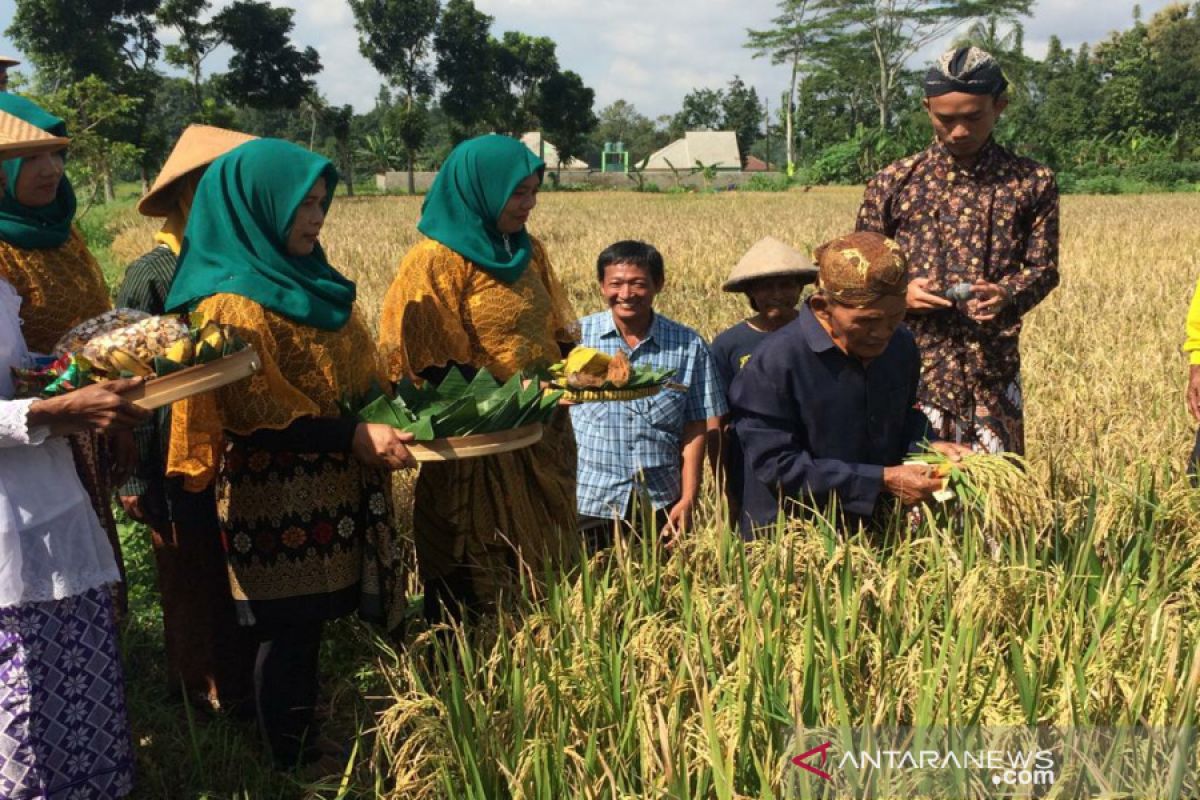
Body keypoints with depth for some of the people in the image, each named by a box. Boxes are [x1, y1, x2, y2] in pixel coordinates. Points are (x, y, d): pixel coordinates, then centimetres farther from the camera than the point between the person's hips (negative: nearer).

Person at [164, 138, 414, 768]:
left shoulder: (305, 280, 12)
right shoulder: (234, 302, -15)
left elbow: (354, 372, 20)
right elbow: (260, 418, -19)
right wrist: (355, 436, -23)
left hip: (333, 493, 8)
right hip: (280, 502, -8)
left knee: (311, 626, 14)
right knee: (291, 633, 3)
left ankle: (311, 748, 26)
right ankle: (292, 764, 17)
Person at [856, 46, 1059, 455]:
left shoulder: (1032, 183, 5)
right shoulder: (892, 184, 4)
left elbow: (1043, 267, 5)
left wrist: (1005, 297, -16)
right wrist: (899, 294, -12)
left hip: (994, 370, 1)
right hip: (913, 363, -1)